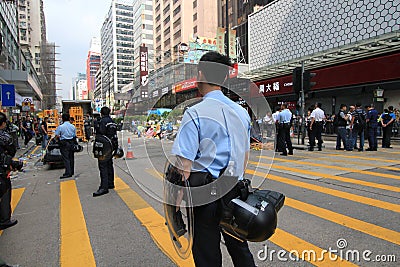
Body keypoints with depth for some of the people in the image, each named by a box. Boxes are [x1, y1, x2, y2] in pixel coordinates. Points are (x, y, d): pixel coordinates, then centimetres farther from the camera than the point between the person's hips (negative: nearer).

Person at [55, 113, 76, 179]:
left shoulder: (60, 127, -9)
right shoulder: (73, 126, 2)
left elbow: (57, 135, -6)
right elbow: (75, 136, 6)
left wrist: (61, 137, 12)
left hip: (64, 144, -4)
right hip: (71, 143, 4)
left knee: (66, 158, -3)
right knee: (71, 157, 13)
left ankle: (68, 173, -7)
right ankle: (71, 171, 21)